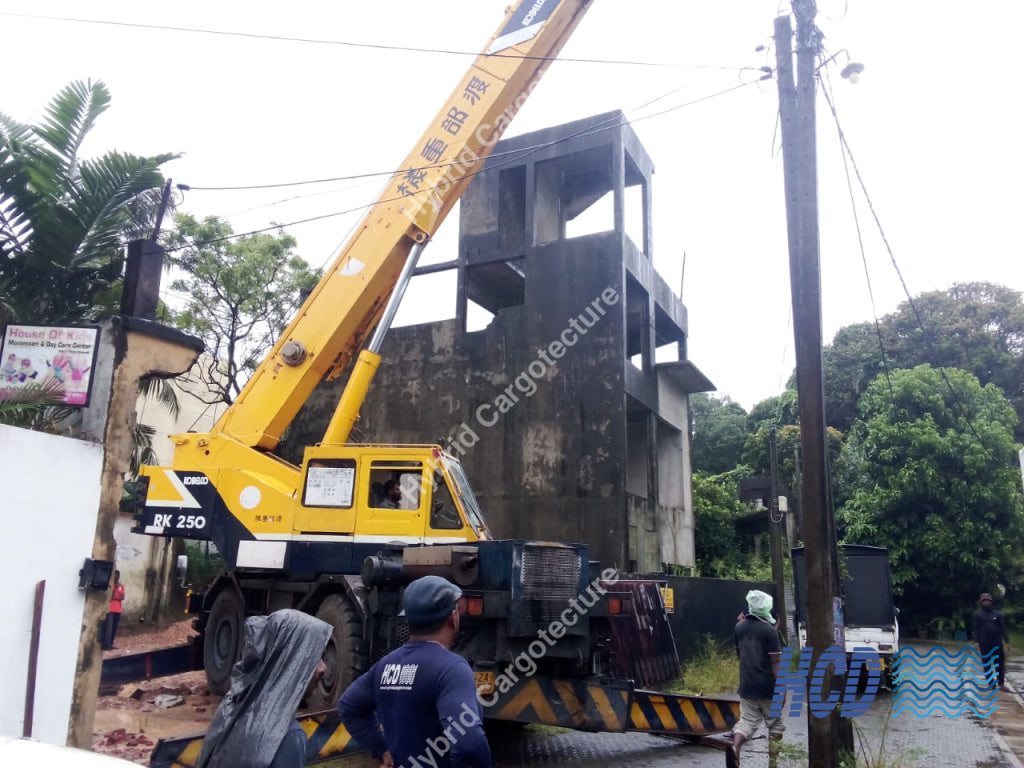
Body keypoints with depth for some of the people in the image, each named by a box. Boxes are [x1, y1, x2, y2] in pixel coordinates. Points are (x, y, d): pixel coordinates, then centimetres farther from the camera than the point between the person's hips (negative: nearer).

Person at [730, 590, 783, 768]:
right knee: (775, 724, 13)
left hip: (746, 686, 4)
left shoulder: (739, 628, 2)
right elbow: (775, 662, -15)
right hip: (767, 687, -4)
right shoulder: (769, 630, -14)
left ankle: (734, 747, -17)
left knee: (747, 721, 8)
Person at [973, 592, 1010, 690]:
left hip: (997, 643, 0)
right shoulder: (978, 615, 5)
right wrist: (976, 642, -8)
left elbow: (1003, 628, 5)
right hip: (984, 643, 0)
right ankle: (991, 683, 11)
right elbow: (976, 629, 1)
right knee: (987, 664, 4)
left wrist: (1007, 641, -2)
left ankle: (1001, 682, 18)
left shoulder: (997, 614, 6)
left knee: (1000, 663, 3)